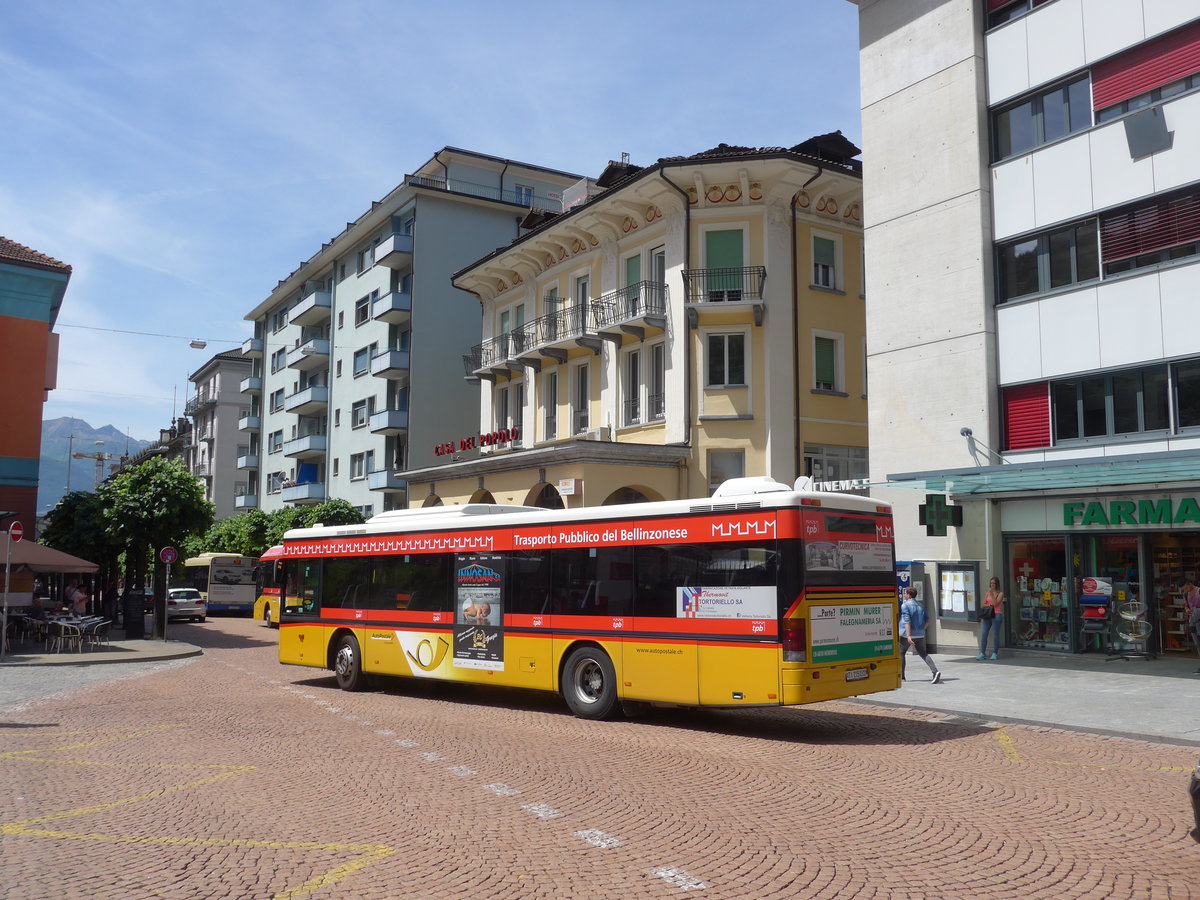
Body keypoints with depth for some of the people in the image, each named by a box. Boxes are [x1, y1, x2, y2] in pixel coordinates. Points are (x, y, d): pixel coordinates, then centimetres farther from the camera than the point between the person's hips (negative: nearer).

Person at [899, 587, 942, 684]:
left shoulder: (905, 605, -11)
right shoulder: (920, 605, 10)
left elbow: (907, 621, -20)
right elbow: (927, 619, 12)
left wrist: (908, 636, -25)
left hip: (907, 634, -6)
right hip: (920, 635, 6)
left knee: (901, 653, 12)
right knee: (923, 653, 8)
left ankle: (901, 676, 15)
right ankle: (935, 671, -13)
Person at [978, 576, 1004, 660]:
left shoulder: (1000, 593, 3)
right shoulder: (988, 593, 15)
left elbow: (995, 603, -10)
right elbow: (983, 604, 14)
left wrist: (992, 594, -12)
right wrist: (989, 605, -5)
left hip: (997, 615, -4)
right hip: (987, 615, 4)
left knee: (996, 634, -3)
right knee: (983, 634, -3)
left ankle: (995, 654, 4)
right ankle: (982, 653, -2)